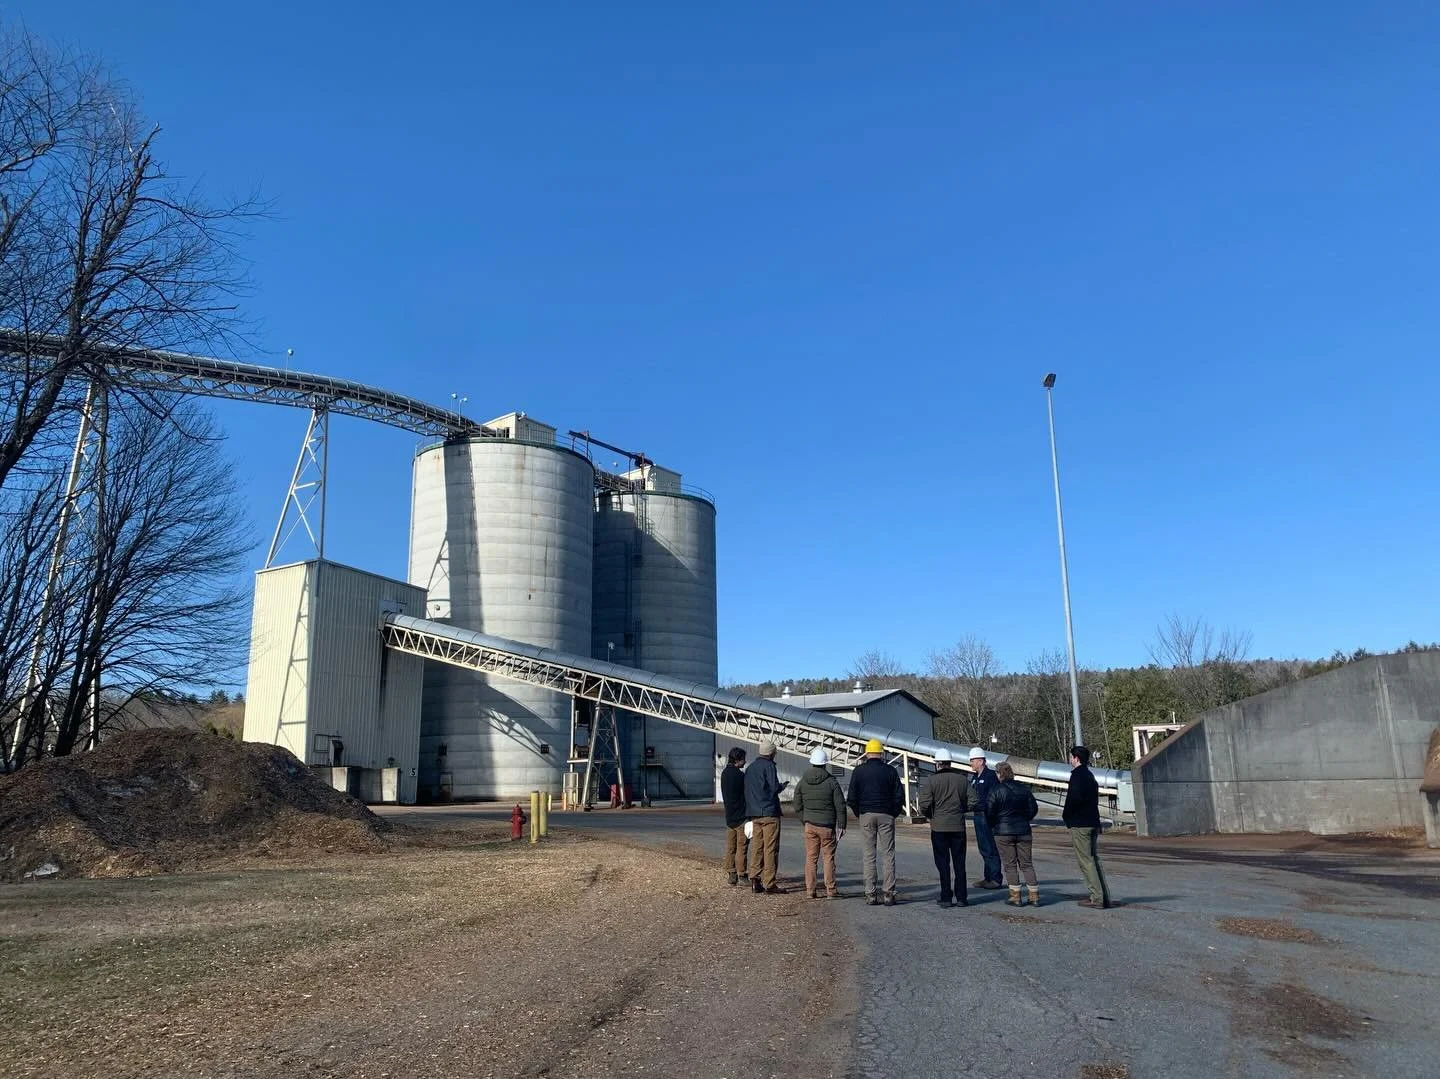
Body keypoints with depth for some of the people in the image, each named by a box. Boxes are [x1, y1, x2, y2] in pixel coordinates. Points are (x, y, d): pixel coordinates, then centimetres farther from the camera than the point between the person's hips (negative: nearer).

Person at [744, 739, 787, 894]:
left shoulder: (750, 768, 15)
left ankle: (755, 881, 9)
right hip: (769, 813, -7)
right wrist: (782, 786, 4)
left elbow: (747, 791, 16)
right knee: (770, 849, -4)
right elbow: (774, 788, -15)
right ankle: (769, 884, -4)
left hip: (754, 814, 7)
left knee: (756, 847, 10)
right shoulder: (769, 766, -9)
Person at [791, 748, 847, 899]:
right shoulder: (832, 782, -7)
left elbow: (798, 806, 8)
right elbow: (840, 805, -6)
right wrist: (842, 825, 2)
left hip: (809, 825, 3)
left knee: (810, 858, 7)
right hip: (827, 826, -3)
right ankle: (830, 891, 5)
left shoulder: (802, 782, 2)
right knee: (828, 858, 4)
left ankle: (810, 890, 7)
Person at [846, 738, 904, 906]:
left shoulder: (858, 772, 1)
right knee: (888, 854, 4)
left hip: (866, 815, 0)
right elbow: (900, 796, -1)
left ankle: (871, 894, 1)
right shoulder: (890, 771, 1)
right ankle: (889, 894, 0)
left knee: (868, 855, 4)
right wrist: (894, 813, 11)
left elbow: (852, 799, -1)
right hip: (886, 816, 0)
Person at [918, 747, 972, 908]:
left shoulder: (933, 780, -8)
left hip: (939, 827, -3)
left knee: (943, 863, 4)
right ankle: (961, 896, 14)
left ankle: (946, 898, 5)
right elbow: (972, 802, 2)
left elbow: (925, 804, -14)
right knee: (959, 862, 11)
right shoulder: (963, 779, 3)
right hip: (958, 826, 3)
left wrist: (928, 816, 7)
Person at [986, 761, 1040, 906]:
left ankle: (1015, 896, 3)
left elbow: (989, 812, -11)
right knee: (1026, 864, 10)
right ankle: (1034, 896, 7)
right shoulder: (1023, 788, 4)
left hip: (1003, 831, -4)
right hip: (1023, 831, 4)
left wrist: (993, 826, 7)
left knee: (1010, 864, 4)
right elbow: (1033, 808, 7)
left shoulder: (996, 790, -10)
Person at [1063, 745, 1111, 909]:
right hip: (1093, 822, 9)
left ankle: (1097, 898, -6)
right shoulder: (1089, 775, 16)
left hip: (1079, 824, -9)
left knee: (1086, 861, -5)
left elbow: (1075, 798, -24)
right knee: (1094, 859, 13)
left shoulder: (1077, 775, -13)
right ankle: (1104, 897, 12)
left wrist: (1065, 815, -9)